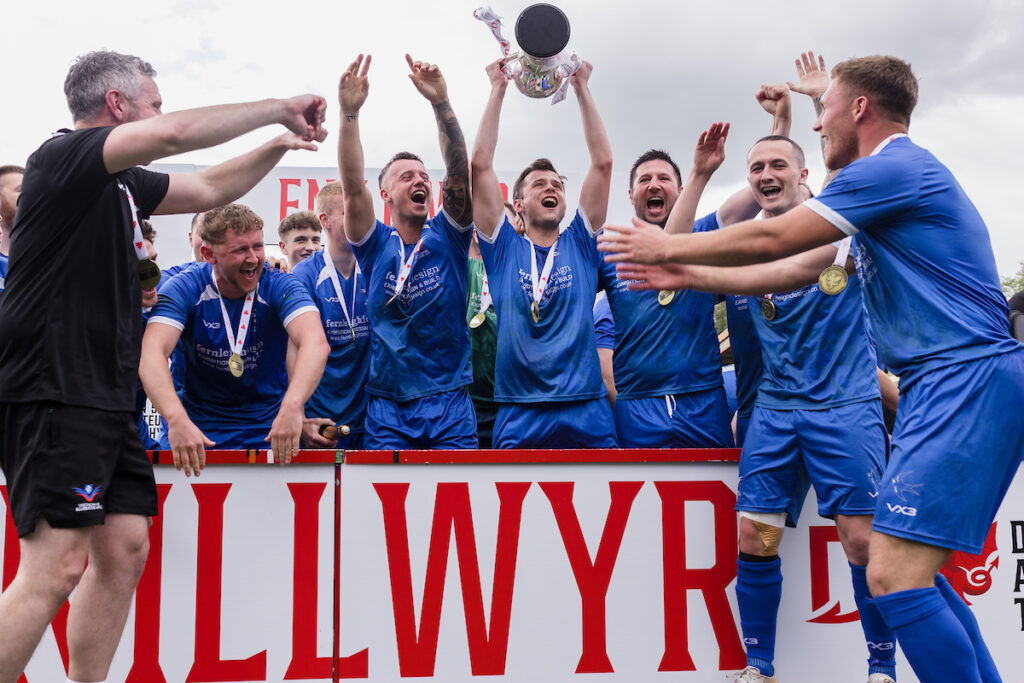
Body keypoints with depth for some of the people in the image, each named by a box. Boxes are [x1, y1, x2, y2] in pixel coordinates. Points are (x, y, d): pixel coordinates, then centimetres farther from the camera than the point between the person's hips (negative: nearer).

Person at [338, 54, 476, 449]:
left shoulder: (447, 238, 6)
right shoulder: (376, 247, 5)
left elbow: (459, 174, -7)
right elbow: (353, 188, -9)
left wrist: (441, 104, -19)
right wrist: (349, 113, -21)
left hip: (450, 405, 0)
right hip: (388, 407, 0)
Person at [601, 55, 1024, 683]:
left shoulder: (892, 167, -8)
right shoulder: (895, 176, 24)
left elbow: (771, 240, -8)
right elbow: (797, 269, 25)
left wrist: (669, 248, 6)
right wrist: (683, 273, 26)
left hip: (969, 379, -11)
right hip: (949, 386, 11)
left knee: (894, 577, -16)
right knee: (911, 575, 14)